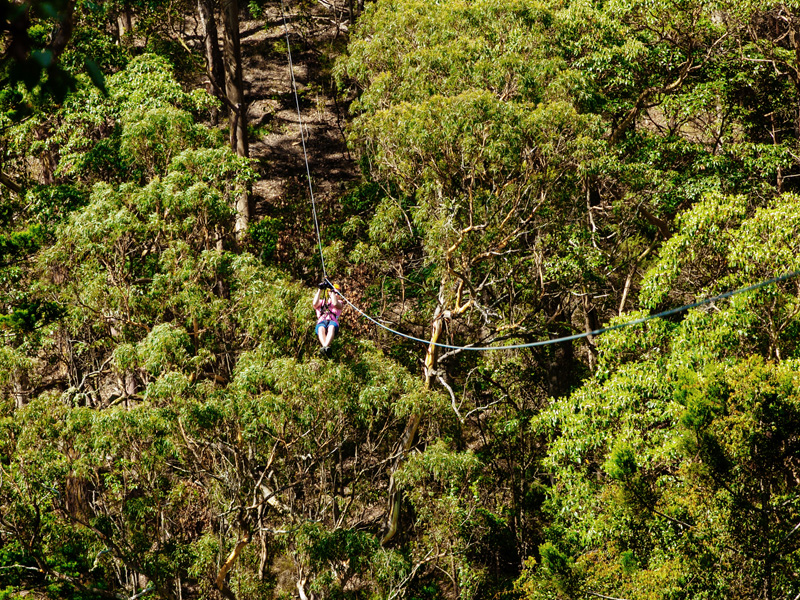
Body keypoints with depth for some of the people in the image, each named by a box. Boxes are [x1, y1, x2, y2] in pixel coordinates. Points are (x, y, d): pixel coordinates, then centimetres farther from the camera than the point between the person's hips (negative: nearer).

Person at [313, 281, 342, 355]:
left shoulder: (339, 303, 31)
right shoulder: (321, 302, 34)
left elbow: (335, 303, 5)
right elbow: (315, 304, 9)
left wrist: (331, 290, 11)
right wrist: (320, 290, 10)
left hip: (333, 322, -1)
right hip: (321, 322, 1)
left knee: (331, 327, -40)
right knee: (321, 329, -38)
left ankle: (325, 347, -66)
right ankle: (326, 349, -65)